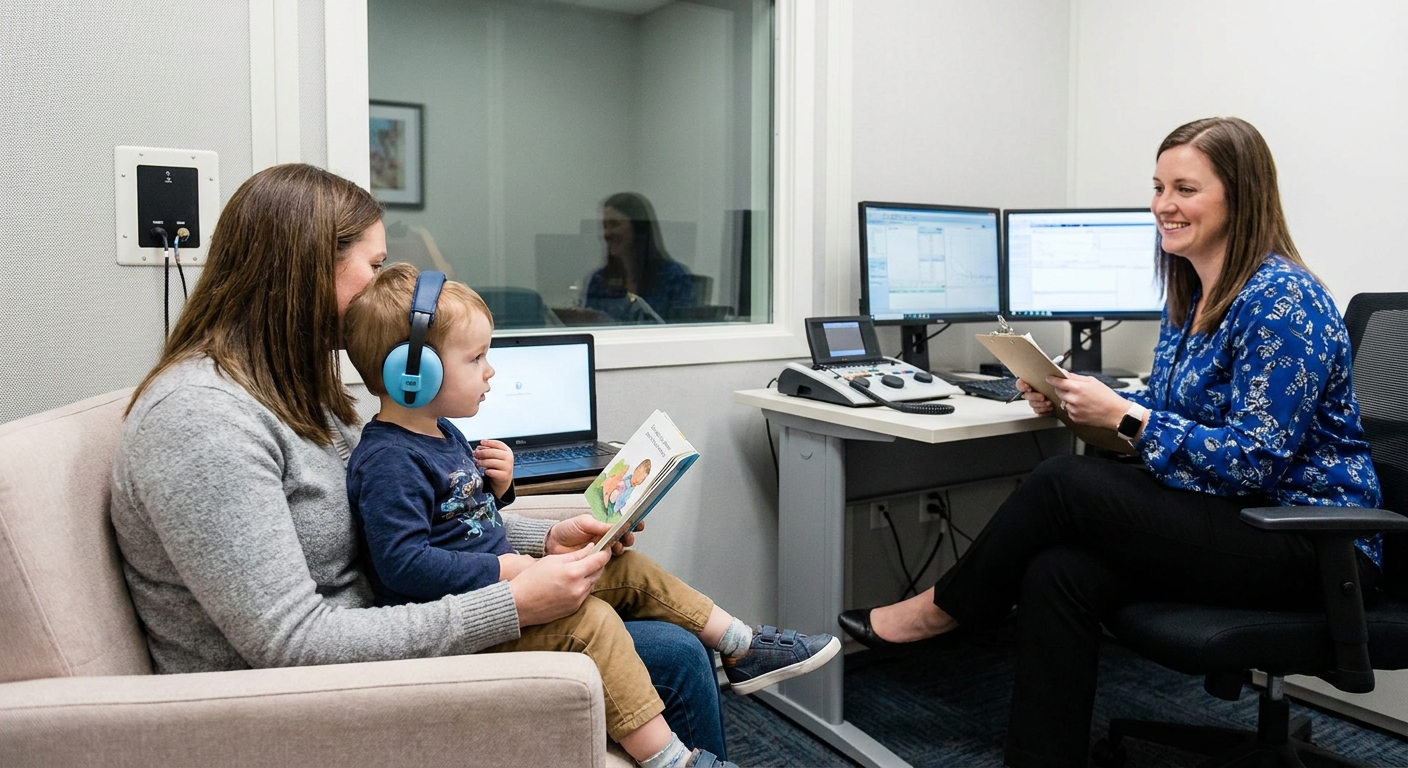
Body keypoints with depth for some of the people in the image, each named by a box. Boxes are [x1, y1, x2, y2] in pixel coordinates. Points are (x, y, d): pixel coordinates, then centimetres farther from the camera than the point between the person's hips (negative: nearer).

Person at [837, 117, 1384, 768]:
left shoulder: (1280, 299, -17)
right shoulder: (1188, 296, 10)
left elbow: (1253, 460, -22)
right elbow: (1172, 414, 17)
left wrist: (1123, 415, -22)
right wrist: (1073, 403, 0)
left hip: (1311, 541, -8)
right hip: (1230, 517, 8)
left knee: (1064, 482, -22)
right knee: (1057, 574, -19)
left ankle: (940, 610, -1)